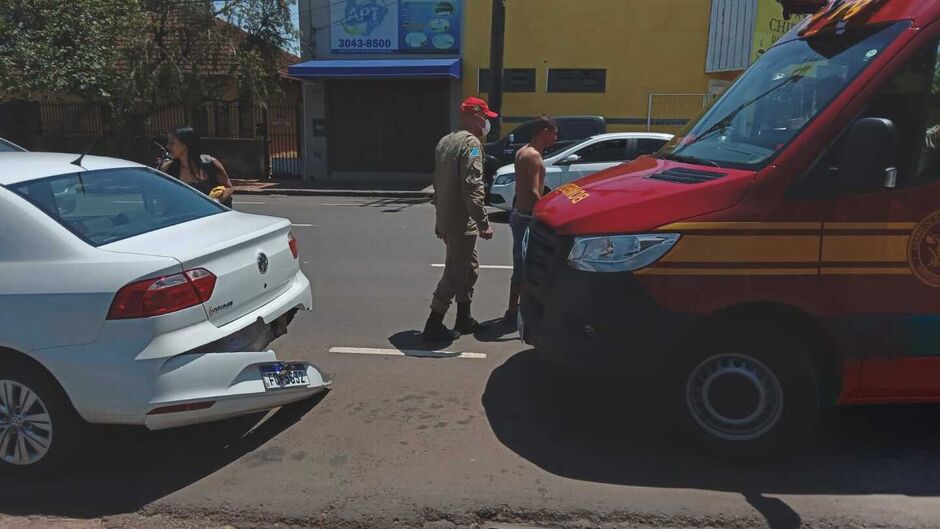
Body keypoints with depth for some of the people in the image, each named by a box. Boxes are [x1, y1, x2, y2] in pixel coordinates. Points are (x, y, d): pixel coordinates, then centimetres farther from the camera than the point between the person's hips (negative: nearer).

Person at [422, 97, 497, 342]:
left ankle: (464, 319, 27)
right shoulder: (471, 143, -14)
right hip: (461, 222, -10)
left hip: (445, 219, 10)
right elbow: (472, 188, -23)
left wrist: (439, 217, 25)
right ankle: (434, 326, 2)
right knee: (455, 273, -3)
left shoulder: (445, 141, 16)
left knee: (469, 266, 20)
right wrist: (484, 223, -22)